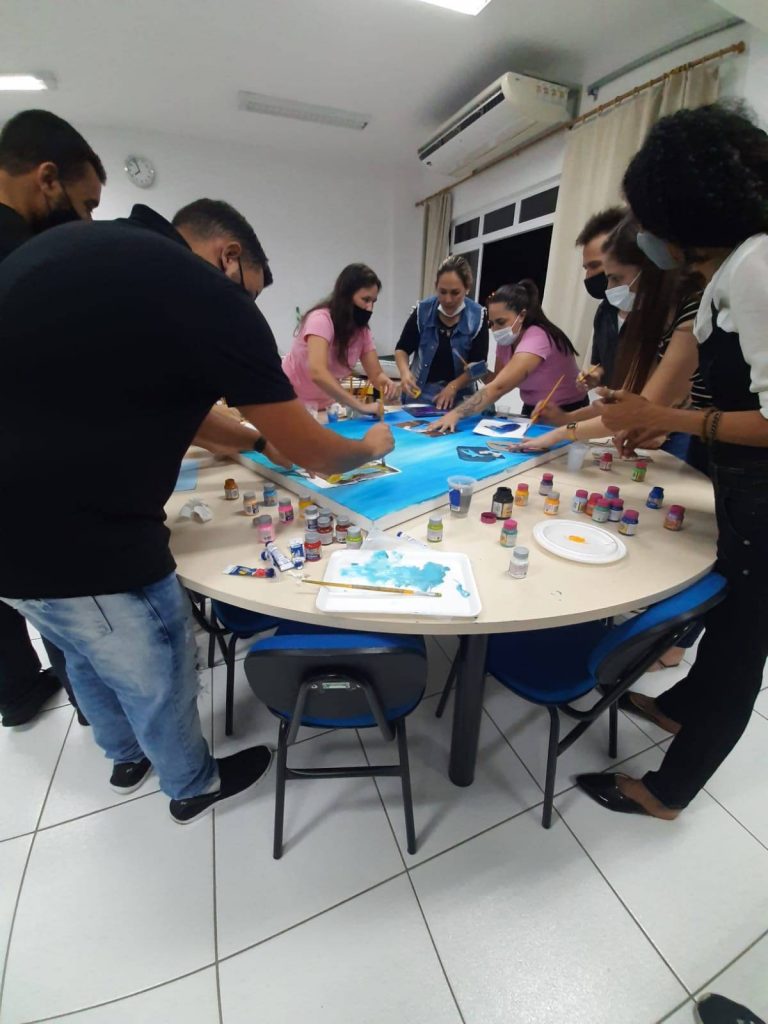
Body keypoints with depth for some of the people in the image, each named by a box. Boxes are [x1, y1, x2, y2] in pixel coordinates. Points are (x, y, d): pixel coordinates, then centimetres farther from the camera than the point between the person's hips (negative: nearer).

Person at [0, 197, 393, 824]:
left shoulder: (71, 245, 11)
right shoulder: (214, 297, -14)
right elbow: (312, 453, -8)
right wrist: (372, 447, 13)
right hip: (81, 541, -9)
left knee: (92, 661, 29)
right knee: (159, 677, 17)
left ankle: (128, 758, 57)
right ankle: (194, 786, 46)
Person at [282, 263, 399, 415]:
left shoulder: (362, 330, -1)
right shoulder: (321, 319, -22)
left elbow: (376, 374, -5)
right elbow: (317, 373, -37)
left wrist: (388, 384, -28)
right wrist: (361, 406, -43)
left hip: (323, 406, 6)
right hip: (292, 403, -6)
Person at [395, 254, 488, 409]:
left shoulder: (478, 316, -9)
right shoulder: (422, 311, -7)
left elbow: (478, 364, -8)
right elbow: (402, 348, 1)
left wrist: (453, 386, -24)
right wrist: (405, 371, -20)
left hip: (459, 396, 0)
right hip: (419, 392, 1)